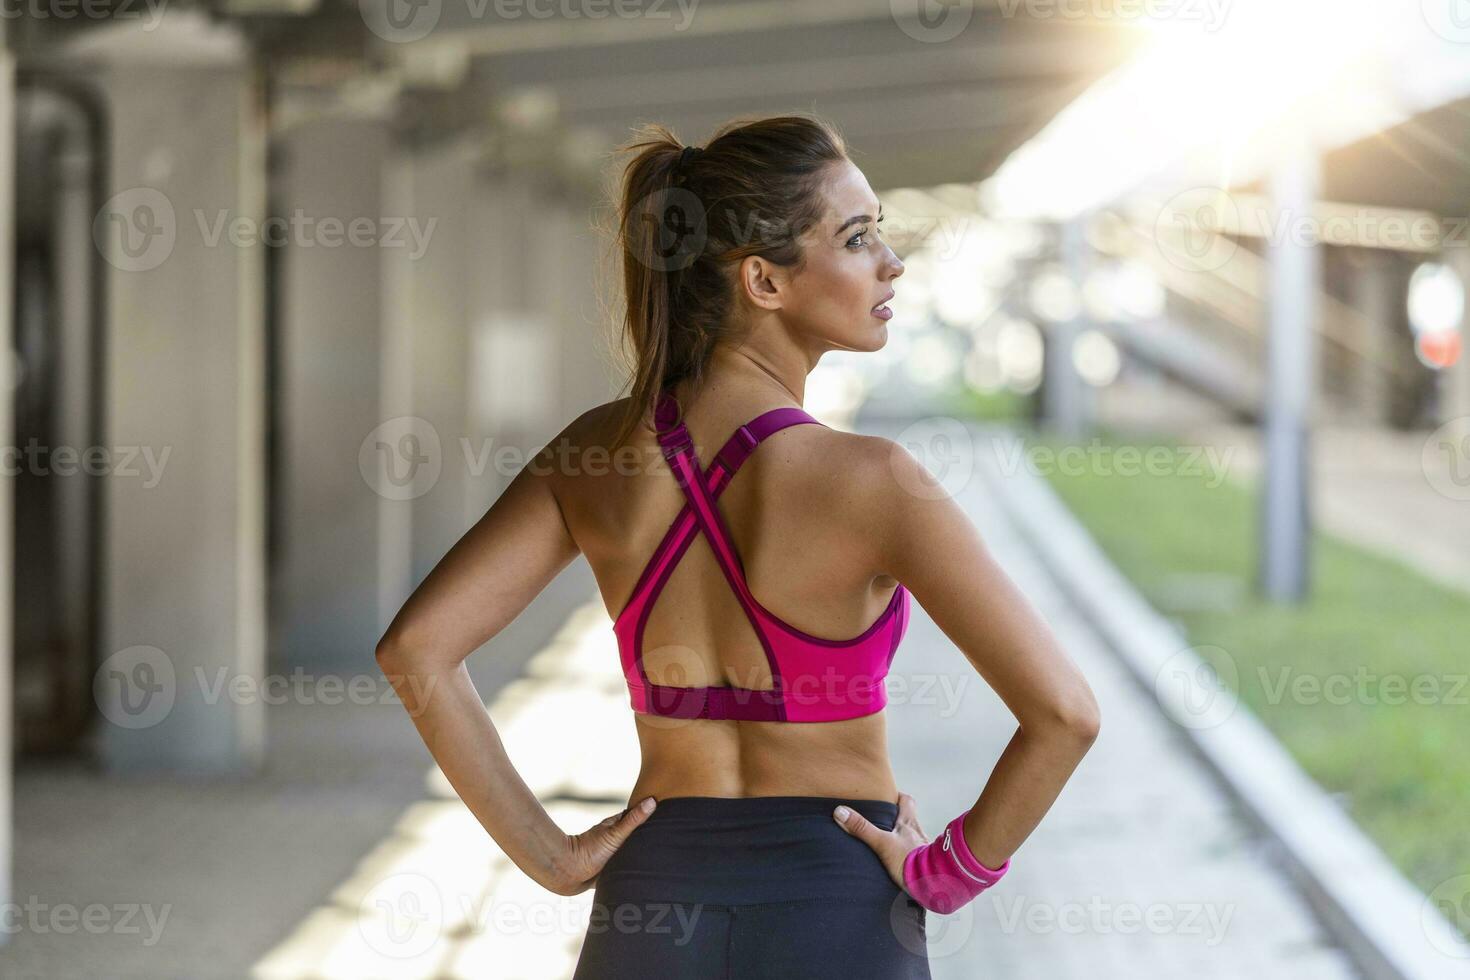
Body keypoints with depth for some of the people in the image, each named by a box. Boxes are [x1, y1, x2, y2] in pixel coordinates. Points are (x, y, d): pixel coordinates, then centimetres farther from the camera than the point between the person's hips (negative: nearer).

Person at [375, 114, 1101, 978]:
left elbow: (414, 647, -3)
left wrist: (551, 857, 0)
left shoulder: (598, 453, -2)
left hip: (653, 911, 4)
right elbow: (1064, 711, -22)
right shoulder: (865, 480, -17)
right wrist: (949, 873, -7)